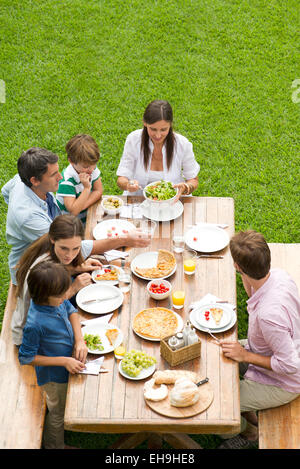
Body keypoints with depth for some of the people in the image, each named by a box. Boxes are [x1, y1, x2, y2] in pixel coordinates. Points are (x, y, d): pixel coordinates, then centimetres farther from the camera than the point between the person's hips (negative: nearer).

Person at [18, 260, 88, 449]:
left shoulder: (56, 299, -21)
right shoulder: (36, 324, -40)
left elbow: (71, 311, 1)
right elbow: (26, 358, -27)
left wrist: (80, 340, -14)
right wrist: (64, 361, -26)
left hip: (68, 366, 7)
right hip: (54, 376, -7)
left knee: (66, 405, 33)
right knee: (59, 413, 20)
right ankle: (55, 446, 49)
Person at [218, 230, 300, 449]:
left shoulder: (268, 315, -42)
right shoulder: (279, 275, -17)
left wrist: (246, 356, -23)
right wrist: (248, 285, -12)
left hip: (281, 384, -8)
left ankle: (248, 431, 28)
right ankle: (249, 413, 31)